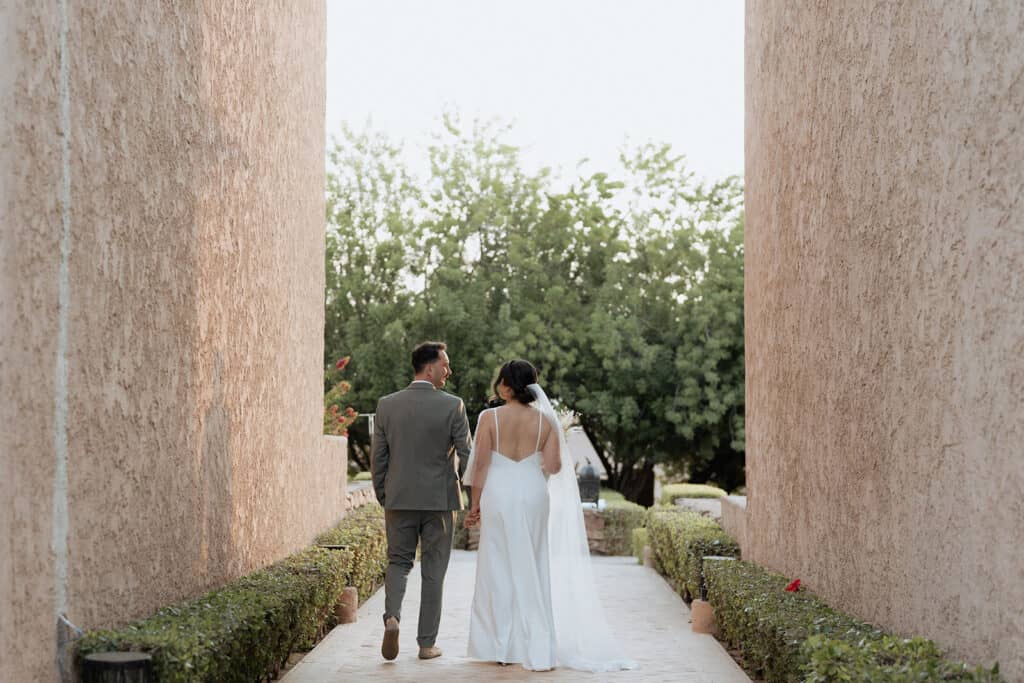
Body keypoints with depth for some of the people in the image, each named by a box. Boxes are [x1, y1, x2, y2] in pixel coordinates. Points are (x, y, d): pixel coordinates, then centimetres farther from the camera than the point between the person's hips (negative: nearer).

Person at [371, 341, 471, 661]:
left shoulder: (386, 405, -1)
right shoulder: (452, 405, -9)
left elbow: (377, 456, 3)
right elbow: (467, 452, -7)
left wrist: (382, 496, 14)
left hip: (399, 500, 2)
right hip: (440, 499, -2)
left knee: (398, 561, 15)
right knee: (433, 571, 8)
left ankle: (392, 616, -10)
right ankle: (427, 643, 12)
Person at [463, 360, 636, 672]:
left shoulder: (489, 418, -7)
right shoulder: (544, 420, 0)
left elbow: (481, 464, -8)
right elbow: (554, 466, -4)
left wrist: (475, 504, 0)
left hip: (498, 495, -2)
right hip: (533, 495, 2)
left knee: (498, 570, 7)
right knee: (531, 570, 10)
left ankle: (499, 646, 10)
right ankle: (534, 645, 9)